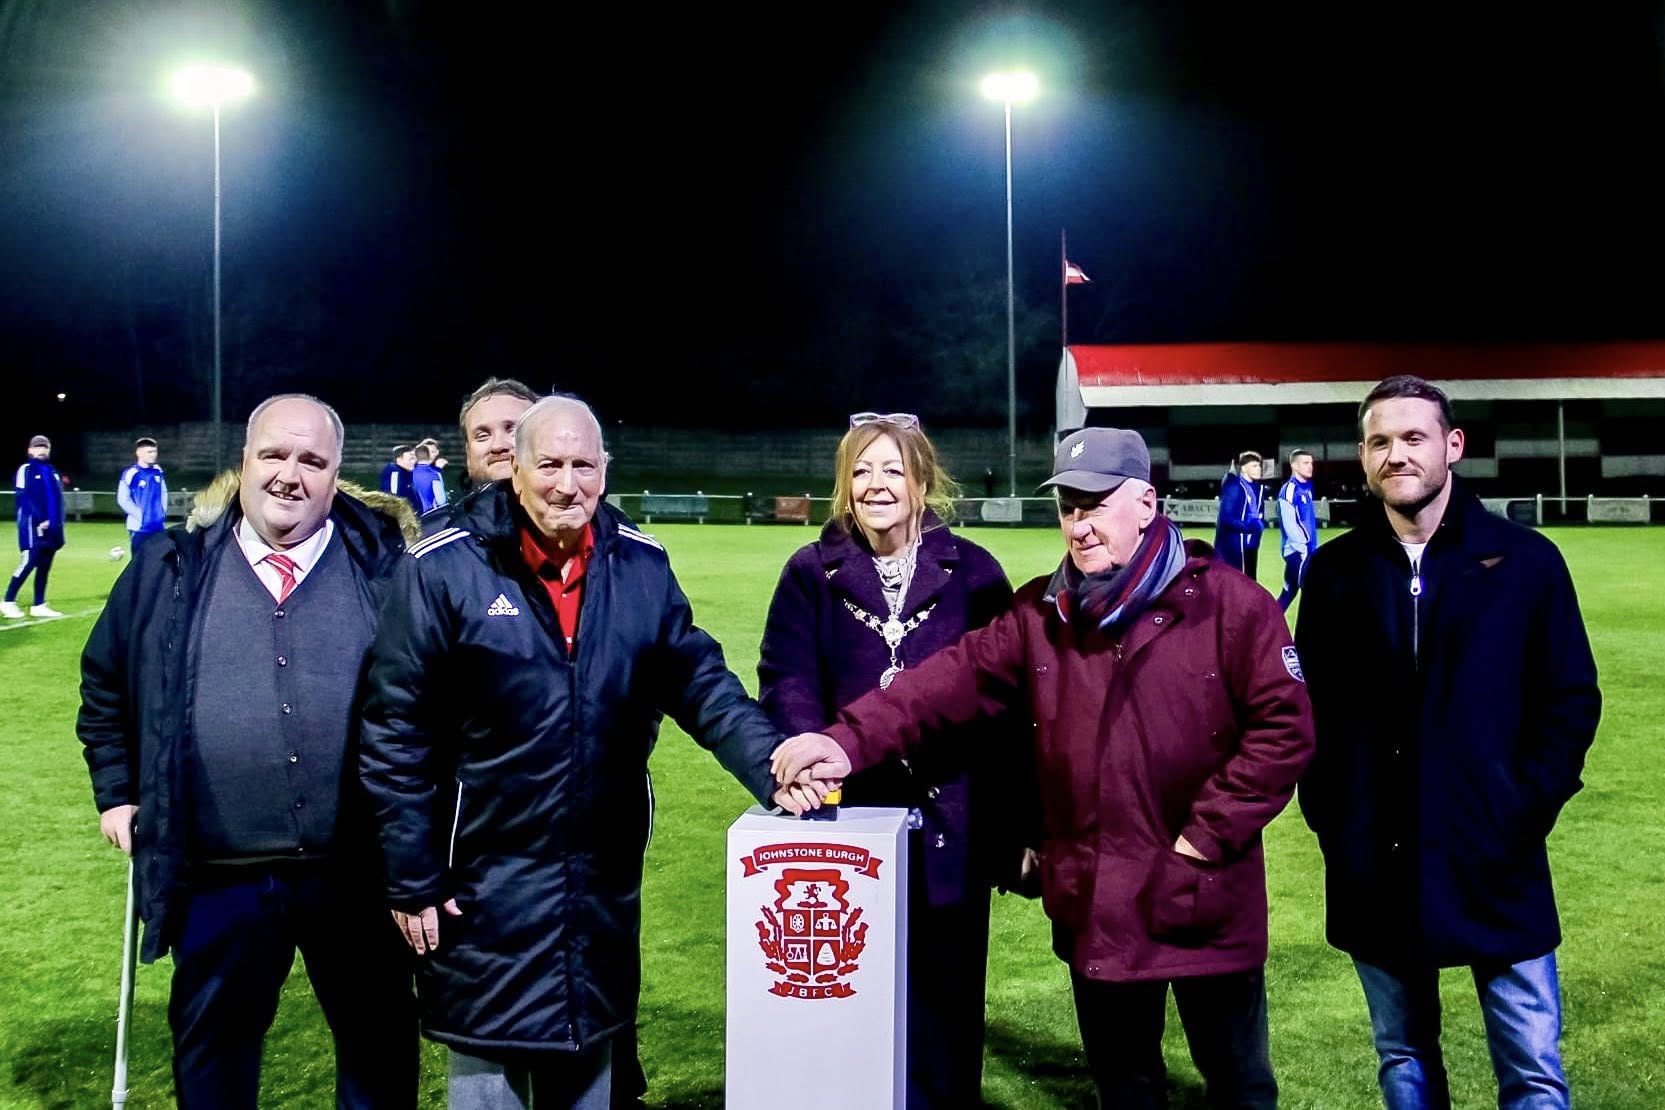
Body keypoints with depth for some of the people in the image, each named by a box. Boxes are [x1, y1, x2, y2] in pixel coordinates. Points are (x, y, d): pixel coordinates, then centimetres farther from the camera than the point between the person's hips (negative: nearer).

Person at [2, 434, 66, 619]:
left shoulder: (51, 471, 18)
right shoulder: (26, 469, -4)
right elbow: (24, 498, -12)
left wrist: (58, 523, 8)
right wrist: (40, 520, -18)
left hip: (51, 528, 7)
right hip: (34, 526, -7)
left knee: (44, 566, 8)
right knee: (28, 563, -10)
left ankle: (39, 605, 12)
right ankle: (8, 602, 0)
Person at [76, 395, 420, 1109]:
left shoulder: (385, 563, -3)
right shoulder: (172, 568, 2)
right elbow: (104, 687, 16)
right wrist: (117, 791, 12)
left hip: (356, 873, -1)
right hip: (219, 879, 1)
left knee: (380, 1044, 15)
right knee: (212, 1045, 20)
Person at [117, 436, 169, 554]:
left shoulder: (157, 471, 6)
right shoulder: (130, 473, -14)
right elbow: (123, 500, -13)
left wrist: (163, 512, 9)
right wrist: (140, 515, -14)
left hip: (159, 526, 6)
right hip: (139, 526, -6)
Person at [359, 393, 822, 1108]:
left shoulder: (641, 565, 1)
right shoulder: (444, 569, -12)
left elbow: (700, 682, 0)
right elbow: (396, 733, -9)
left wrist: (772, 767, -17)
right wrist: (410, 879, -9)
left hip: (605, 882, 4)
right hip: (486, 883, -3)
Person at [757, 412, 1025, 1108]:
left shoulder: (972, 572, 2)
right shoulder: (812, 573, 3)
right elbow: (787, 684, -6)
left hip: (950, 826, 0)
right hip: (848, 822, 0)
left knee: (944, 997, 11)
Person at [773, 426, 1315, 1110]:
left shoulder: (1230, 604, -10)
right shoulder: (1040, 614, 2)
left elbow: (1284, 729, -11)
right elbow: (954, 679, -7)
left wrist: (1209, 832, -13)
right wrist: (851, 740, -21)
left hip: (1204, 902, -3)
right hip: (1094, 905, 4)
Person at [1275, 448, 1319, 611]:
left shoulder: (1307, 488, 14)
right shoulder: (1289, 489, -13)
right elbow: (1288, 523, -19)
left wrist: (1313, 546, 17)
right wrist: (1303, 548, -19)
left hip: (1308, 549, 9)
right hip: (1297, 550, -9)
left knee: (1289, 592, 13)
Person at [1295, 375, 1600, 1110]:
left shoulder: (1525, 561, -2)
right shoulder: (1334, 572, 3)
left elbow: (1571, 700, 0)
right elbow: (1312, 707, 5)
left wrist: (1524, 812, -8)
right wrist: (1327, 816, -3)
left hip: (1495, 859, -2)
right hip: (1373, 867, 2)